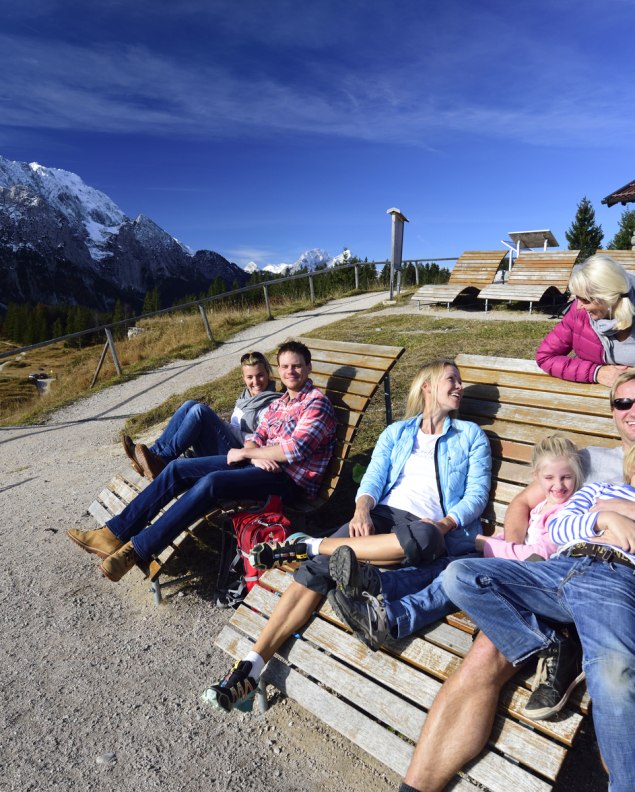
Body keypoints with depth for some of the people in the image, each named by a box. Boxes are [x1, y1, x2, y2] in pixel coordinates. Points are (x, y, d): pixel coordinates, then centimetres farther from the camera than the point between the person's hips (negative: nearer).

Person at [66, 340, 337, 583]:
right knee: (179, 468, -4)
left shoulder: (317, 403, -8)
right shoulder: (278, 402, 18)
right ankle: (116, 533, -1)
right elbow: (254, 438, 14)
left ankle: (138, 549, -21)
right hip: (260, 463, 8)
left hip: (292, 479, -8)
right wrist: (254, 455, -12)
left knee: (211, 482, -32)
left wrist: (243, 453, -11)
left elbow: (295, 450, -21)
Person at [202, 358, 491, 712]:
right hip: (383, 515, 2)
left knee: (424, 537, -40)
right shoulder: (396, 432, 20)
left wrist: (444, 525, -14)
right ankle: (253, 663, -20)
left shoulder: (471, 435, 15)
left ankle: (306, 545, -26)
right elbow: (373, 479, 7)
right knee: (319, 568, -24)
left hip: (431, 527, -1)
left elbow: (478, 494, 4)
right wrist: (362, 509, -15)